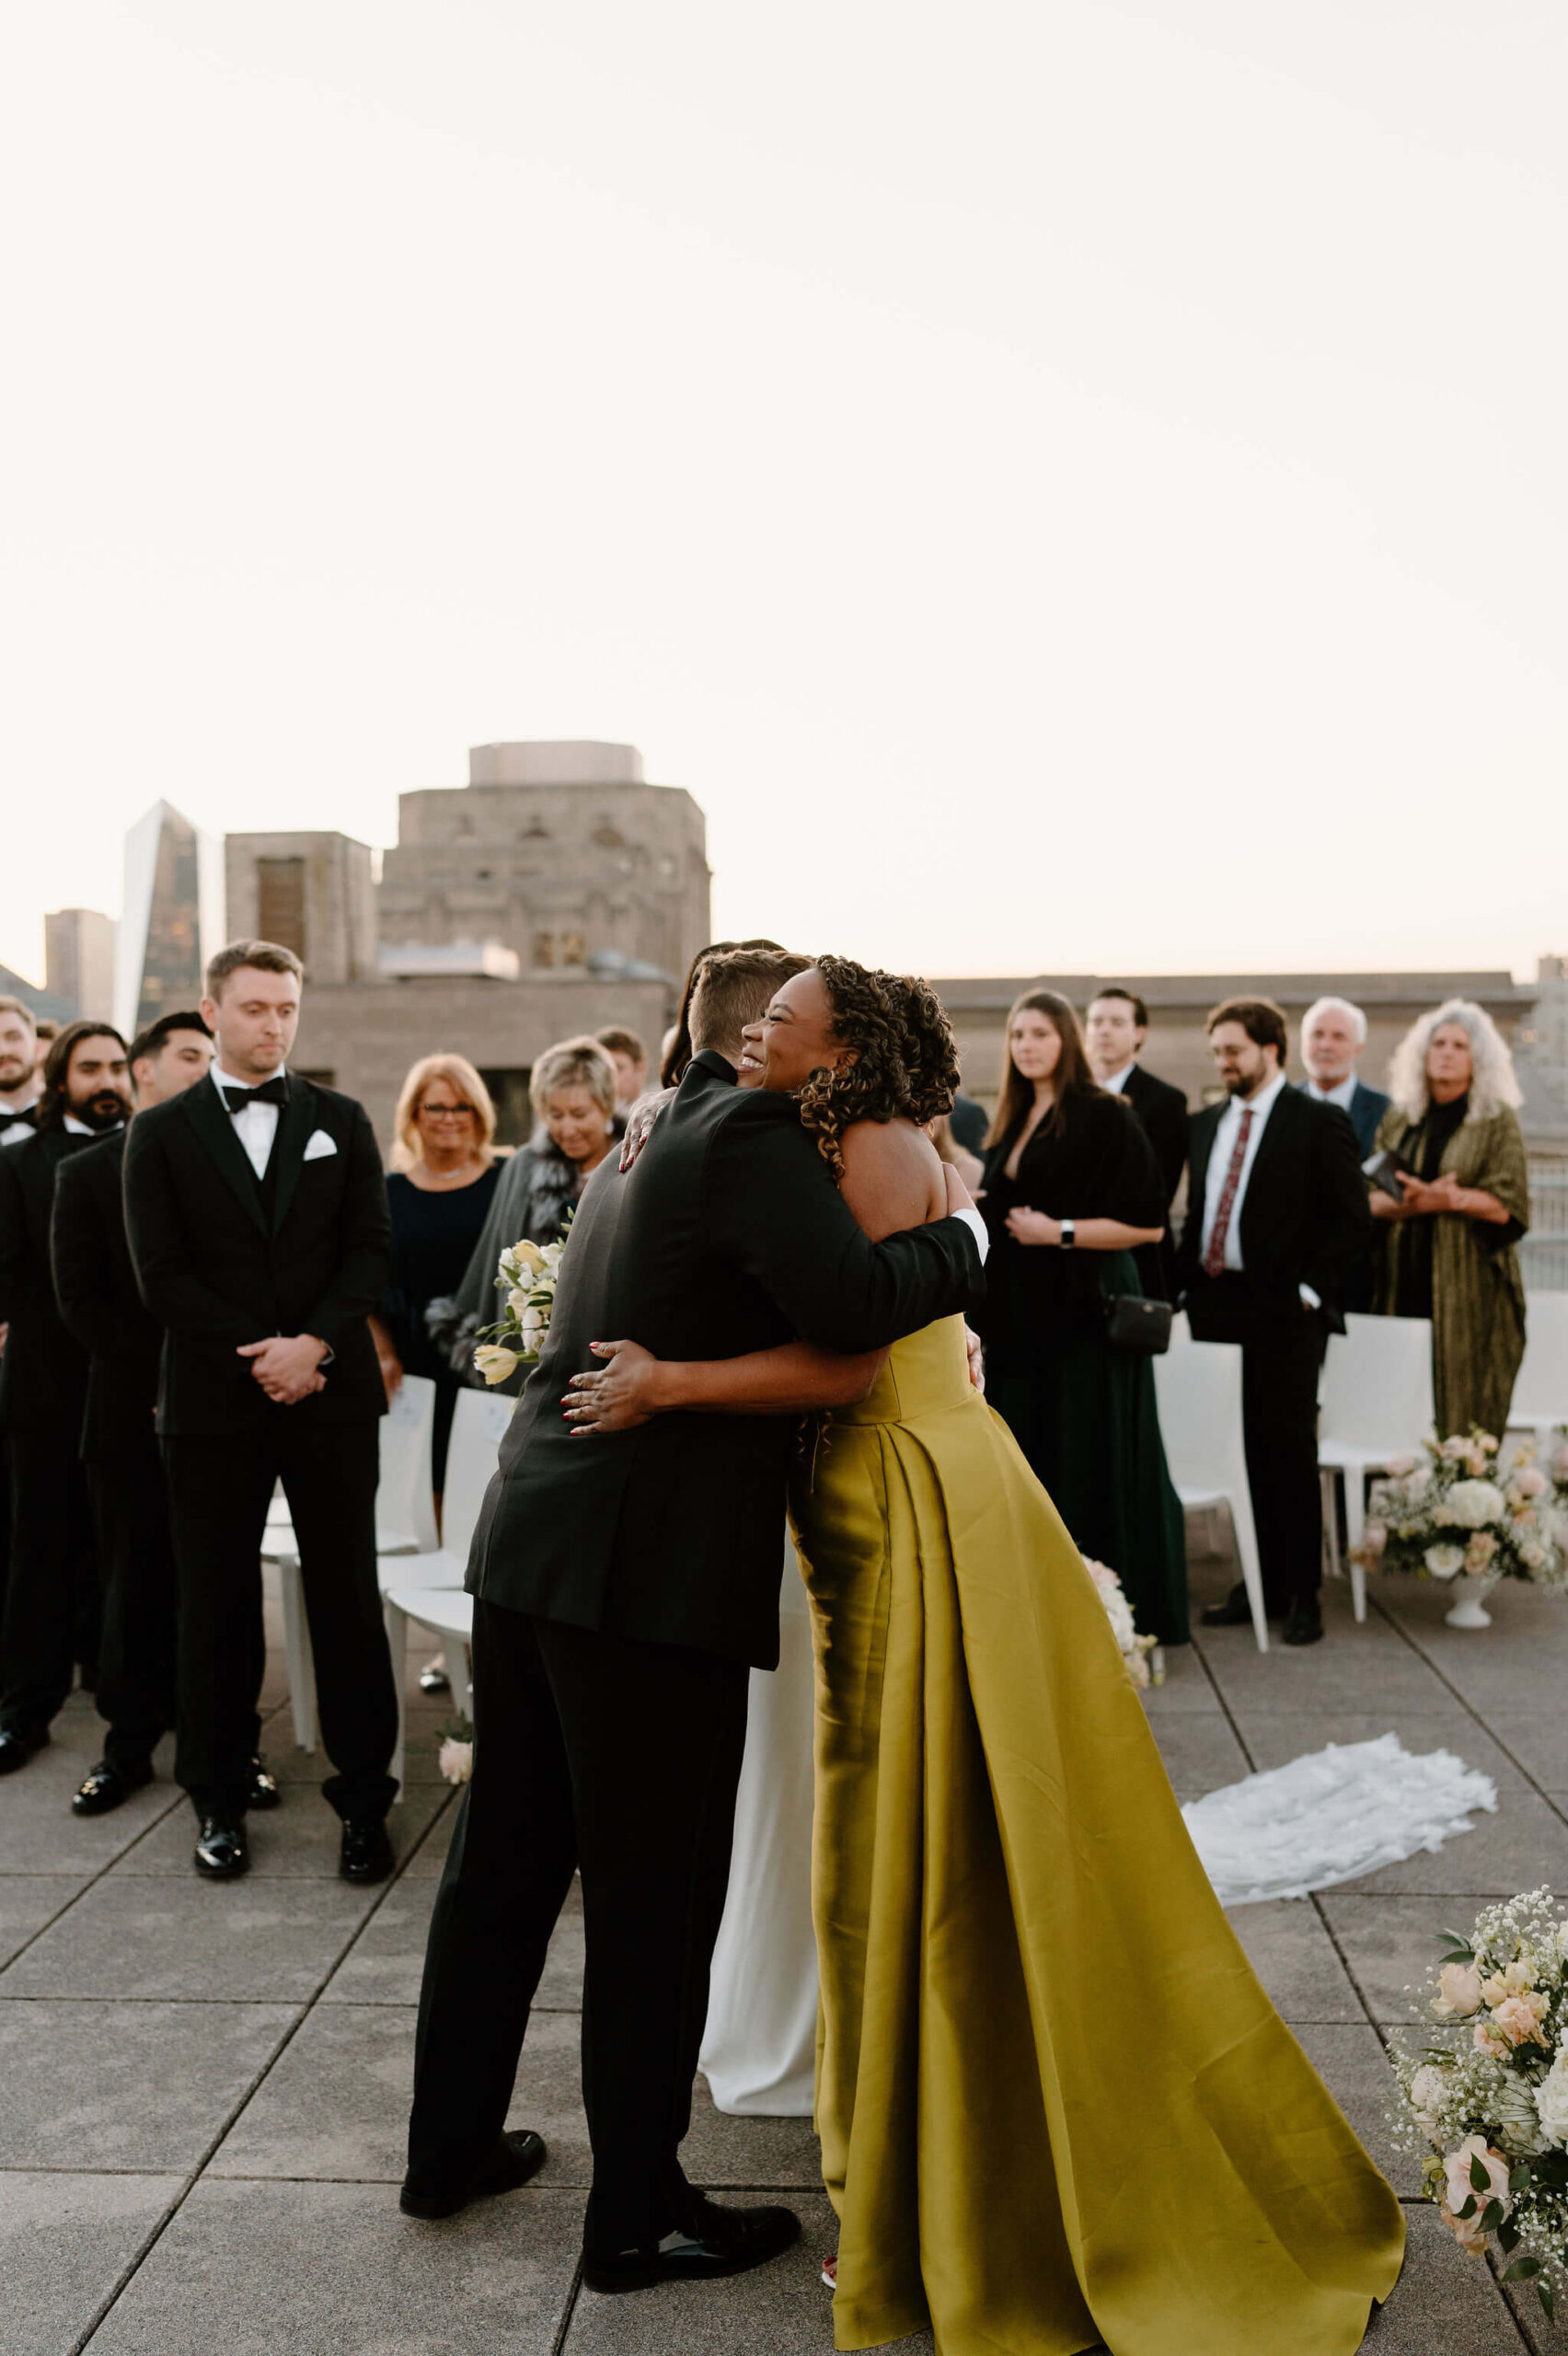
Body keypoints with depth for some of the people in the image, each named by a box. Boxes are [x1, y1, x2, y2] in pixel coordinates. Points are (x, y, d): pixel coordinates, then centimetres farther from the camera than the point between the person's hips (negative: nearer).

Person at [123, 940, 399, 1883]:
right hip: (213, 1403, 0)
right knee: (217, 1604, 7)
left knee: (348, 1598, 4)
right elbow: (162, 1273, -2)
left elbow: (372, 1249, 2)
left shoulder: (342, 1121, 8)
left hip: (331, 1393, 1)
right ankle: (220, 1797, 21)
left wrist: (313, 1343, -13)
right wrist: (259, 1356, -11)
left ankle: (365, 1796, 13)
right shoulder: (162, 1132, 5)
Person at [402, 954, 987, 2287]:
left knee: (505, 1862, 19)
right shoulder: (754, 1132, -11)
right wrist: (963, 1238, -7)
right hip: (652, 1574, -9)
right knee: (655, 1896, 5)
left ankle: (451, 2146, 35)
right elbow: (850, 1299, -24)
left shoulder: (650, 1141, 17)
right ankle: (636, 2215, 21)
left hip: (533, 1549, 9)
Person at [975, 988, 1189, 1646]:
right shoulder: (1011, 1124, 14)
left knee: (1088, 1463, -4)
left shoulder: (1104, 1117, -8)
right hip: (1017, 1317, 7)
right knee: (1024, 1461, 7)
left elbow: (1147, 1223, -12)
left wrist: (1060, 1232, -16)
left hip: (1084, 1315, -7)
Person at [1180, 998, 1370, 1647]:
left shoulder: (1319, 1123, -4)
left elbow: (1351, 1217, -7)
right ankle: (1264, 1585, 19)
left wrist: (1307, 1289, -12)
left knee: (1289, 1453, 1)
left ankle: (1302, 1595, 11)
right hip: (1215, 1306, 5)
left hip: (1282, 1312, -5)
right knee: (1244, 1454, 9)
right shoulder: (1205, 1124, 15)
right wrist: (1185, 1283, 8)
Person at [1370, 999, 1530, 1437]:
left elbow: (1508, 1204, -5)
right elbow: (1370, 1197, 7)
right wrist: (1409, 1204, -13)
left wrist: (1450, 1199, -18)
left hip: (1469, 1284, -3)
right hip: (1406, 1279, 3)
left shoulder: (1497, 1120, 2)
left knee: (1464, 1400, -6)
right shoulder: (1398, 1119, 13)